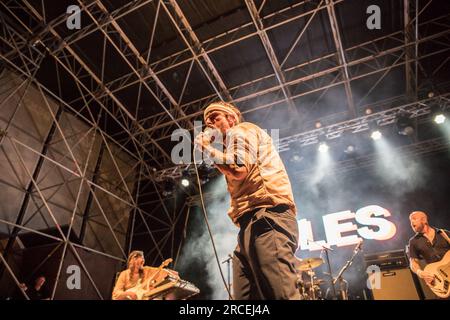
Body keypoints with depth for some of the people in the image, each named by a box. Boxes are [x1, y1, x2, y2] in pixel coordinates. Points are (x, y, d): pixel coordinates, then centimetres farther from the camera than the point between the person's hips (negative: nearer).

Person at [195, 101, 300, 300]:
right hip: (250, 226, 10)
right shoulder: (234, 140, 36)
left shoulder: (241, 130, 9)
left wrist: (208, 148, 6)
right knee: (243, 297, 2)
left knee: (280, 295, -18)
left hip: (266, 219, -10)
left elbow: (238, 170, -10)